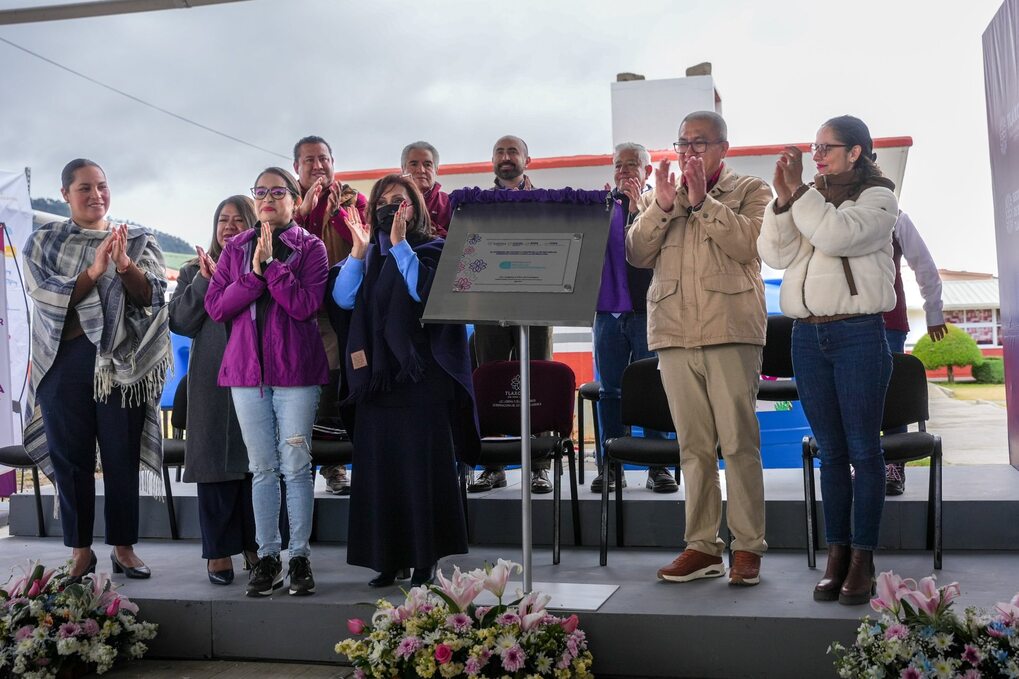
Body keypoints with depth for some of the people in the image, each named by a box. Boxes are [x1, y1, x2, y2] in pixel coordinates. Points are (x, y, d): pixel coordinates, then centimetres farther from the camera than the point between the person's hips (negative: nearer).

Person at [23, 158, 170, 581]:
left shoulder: (137, 241, 9)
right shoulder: (43, 242, 7)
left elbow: (152, 296, -4)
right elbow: (46, 296, -7)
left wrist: (125, 266, -23)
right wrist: (94, 271, -21)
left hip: (123, 362, 0)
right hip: (65, 361, 0)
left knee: (123, 457, 3)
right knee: (71, 458, 4)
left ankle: (124, 547, 14)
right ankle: (80, 551, 15)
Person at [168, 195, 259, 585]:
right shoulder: (195, 270, 12)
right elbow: (179, 322, 2)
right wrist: (205, 281, -7)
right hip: (212, 381, 1)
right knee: (216, 462, 1)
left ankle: (254, 545, 15)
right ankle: (219, 551, 9)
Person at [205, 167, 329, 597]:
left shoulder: (310, 247, 2)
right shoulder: (236, 248, 12)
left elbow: (305, 305, -12)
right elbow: (215, 306, 2)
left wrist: (271, 263, -13)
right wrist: (254, 273, -9)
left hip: (296, 370, -3)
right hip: (247, 369, 3)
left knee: (296, 466, -2)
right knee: (262, 468, 7)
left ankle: (300, 556, 8)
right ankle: (267, 557, 14)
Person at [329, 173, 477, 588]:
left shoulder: (433, 250, 3)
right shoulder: (368, 255, 15)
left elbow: (426, 291, -17)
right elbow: (342, 299, 1)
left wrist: (399, 244, -15)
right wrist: (359, 250, -7)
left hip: (421, 376, -4)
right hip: (376, 375, 5)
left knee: (422, 467, -4)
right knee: (379, 466, 4)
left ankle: (425, 561, 4)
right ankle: (388, 558, 13)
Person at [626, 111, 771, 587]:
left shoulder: (751, 191, 9)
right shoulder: (658, 196, 19)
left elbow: (748, 243, -9)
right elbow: (636, 254, 6)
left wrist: (703, 201, -10)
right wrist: (662, 206, -5)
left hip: (730, 330, -4)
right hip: (674, 332, 4)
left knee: (738, 442, -5)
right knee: (694, 445, 6)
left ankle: (748, 548, 1)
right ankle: (702, 546, 12)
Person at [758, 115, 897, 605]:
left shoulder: (877, 197, 0)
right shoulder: (809, 198, 14)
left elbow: (837, 235, -19)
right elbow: (775, 254, 1)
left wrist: (799, 191, -13)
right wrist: (783, 199, -9)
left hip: (858, 334, -5)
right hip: (807, 336, 5)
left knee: (863, 449, -2)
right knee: (830, 450, 8)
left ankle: (863, 558, 3)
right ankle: (837, 552, 13)